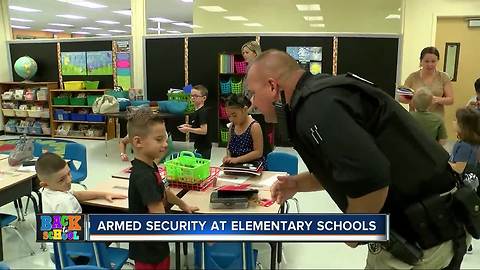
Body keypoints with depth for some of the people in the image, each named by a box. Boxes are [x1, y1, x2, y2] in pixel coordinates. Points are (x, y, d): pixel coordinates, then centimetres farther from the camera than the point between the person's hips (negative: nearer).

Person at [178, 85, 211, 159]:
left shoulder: (203, 112, -17)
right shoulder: (197, 111, 13)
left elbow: (204, 130, -24)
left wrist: (188, 129, -17)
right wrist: (189, 126, 7)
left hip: (203, 147, -10)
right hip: (198, 146, 10)